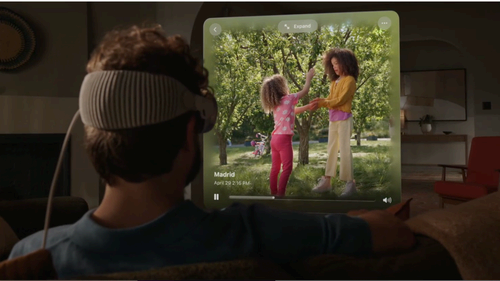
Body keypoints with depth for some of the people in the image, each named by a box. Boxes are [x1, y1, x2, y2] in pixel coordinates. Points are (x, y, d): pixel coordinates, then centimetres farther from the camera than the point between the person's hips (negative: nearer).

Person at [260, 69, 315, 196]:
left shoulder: (275, 104, 16)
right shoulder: (288, 99, -5)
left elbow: (293, 111, 29)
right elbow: (305, 91, 7)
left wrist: (308, 107, 31)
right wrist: (308, 78, 21)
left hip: (275, 138, 8)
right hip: (283, 138, -8)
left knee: (275, 168, 11)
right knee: (287, 168, -5)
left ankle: (274, 193, 17)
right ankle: (280, 194, -8)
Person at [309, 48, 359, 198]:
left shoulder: (350, 80, -9)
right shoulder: (334, 81, 14)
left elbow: (340, 100, -14)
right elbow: (331, 99, 10)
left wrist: (322, 103, -14)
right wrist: (320, 101, -8)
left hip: (344, 118, -8)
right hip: (333, 118, 8)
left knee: (344, 150, -6)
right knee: (331, 149, 10)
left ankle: (350, 182, 3)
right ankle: (326, 181, 16)